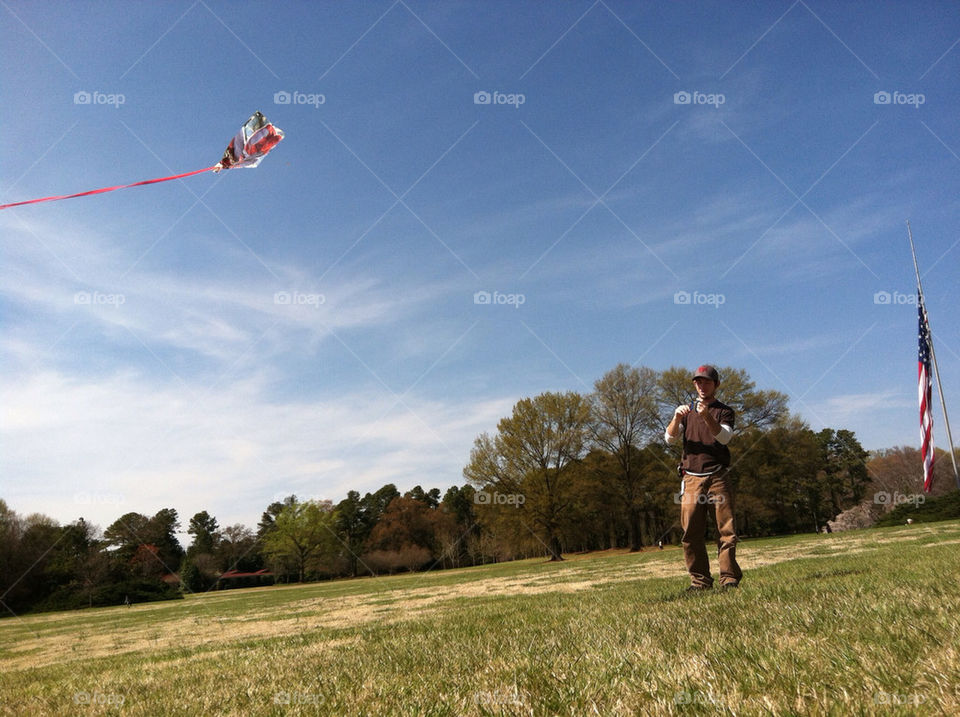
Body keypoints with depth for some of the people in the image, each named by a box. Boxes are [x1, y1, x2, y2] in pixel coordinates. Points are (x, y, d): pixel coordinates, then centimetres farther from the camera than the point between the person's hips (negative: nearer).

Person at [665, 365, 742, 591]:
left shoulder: (724, 411, 10)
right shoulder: (687, 411, 18)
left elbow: (724, 437, -10)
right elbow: (669, 438, 5)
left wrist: (707, 417, -27)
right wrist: (676, 418, -15)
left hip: (718, 477, -2)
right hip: (692, 478, 2)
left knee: (727, 529, -6)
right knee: (691, 532, -2)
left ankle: (729, 577, -1)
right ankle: (700, 580, 4)